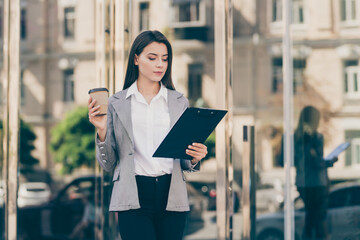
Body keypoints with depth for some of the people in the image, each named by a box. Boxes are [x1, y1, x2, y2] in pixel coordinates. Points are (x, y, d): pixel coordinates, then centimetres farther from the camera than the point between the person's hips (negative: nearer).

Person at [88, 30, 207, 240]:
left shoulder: (179, 102, 11)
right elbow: (108, 164, 5)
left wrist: (194, 158, -8)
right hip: (134, 198, -2)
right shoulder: (117, 103, 6)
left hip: (171, 197, 2)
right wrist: (102, 131, -11)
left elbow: (184, 162, 14)